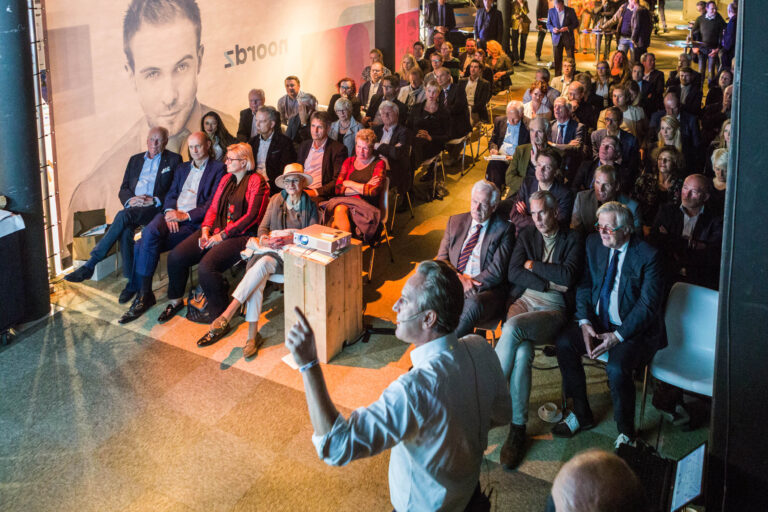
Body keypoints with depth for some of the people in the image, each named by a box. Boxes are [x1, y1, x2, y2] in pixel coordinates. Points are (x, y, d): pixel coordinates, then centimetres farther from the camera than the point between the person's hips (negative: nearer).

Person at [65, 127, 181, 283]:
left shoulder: (174, 159, 11)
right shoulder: (135, 160, 25)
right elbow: (123, 189, 19)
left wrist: (154, 200, -14)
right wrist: (130, 200, -5)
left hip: (155, 208, -4)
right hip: (133, 207, 5)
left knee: (124, 215, -33)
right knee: (125, 230, -31)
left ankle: (90, 265, -34)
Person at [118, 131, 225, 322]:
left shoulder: (218, 169, 5)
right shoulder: (182, 168, 27)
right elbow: (171, 194, 18)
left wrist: (184, 215, -14)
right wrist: (170, 212, -6)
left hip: (193, 222, -5)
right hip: (171, 215, 5)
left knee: (144, 245, -25)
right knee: (149, 232, -29)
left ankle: (142, 294, -14)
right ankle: (143, 294, -18)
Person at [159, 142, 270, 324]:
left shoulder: (256, 181, -4)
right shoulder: (226, 179, 20)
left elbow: (252, 216, -12)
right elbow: (213, 207, 19)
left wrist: (223, 235, -14)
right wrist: (205, 229, -2)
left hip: (239, 234, -7)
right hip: (216, 231, 7)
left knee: (206, 266, -30)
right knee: (175, 257, -11)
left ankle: (217, 310, -9)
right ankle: (175, 300, 9)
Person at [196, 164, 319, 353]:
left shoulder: (310, 205, 7)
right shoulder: (276, 200, 16)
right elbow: (263, 226, 15)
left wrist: (292, 239, -16)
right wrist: (264, 238, -8)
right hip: (270, 250, 3)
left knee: (263, 263, -35)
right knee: (258, 279, -31)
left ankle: (227, 316, -38)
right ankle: (252, 334, -34)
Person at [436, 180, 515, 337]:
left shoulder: (503, 229, 5)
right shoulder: (455, 222, 17)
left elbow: (497, 271, -4)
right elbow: (441, 259, 12)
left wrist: (470, 284, -16)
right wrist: (459, 279, -8)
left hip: (486, 290, -3)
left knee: (473, 304, -38)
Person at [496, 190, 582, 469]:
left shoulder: (572, 240, 9)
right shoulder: (526, 235, 19)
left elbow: (568, 275, -9)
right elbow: (513, 274, 4)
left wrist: (533, 265, 1)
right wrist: (550, 283, -5)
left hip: (554, 308, -3)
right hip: (523, 299, 3)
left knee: (513, 328, -35)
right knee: (522, 351, -32)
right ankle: (517, 428, -27)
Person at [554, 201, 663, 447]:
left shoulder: (648, 256, -15)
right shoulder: (594, 243, 2)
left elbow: (648, 305, -16)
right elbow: (584, 285, 7)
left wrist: (617, 336, -23)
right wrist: (584, 322, -9)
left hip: (635, 330, -6)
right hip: (598, 322, 6)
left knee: (616, 366, -31)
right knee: (564, 342, -18)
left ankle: (626, 432, -6)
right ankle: (581, 414, -1)